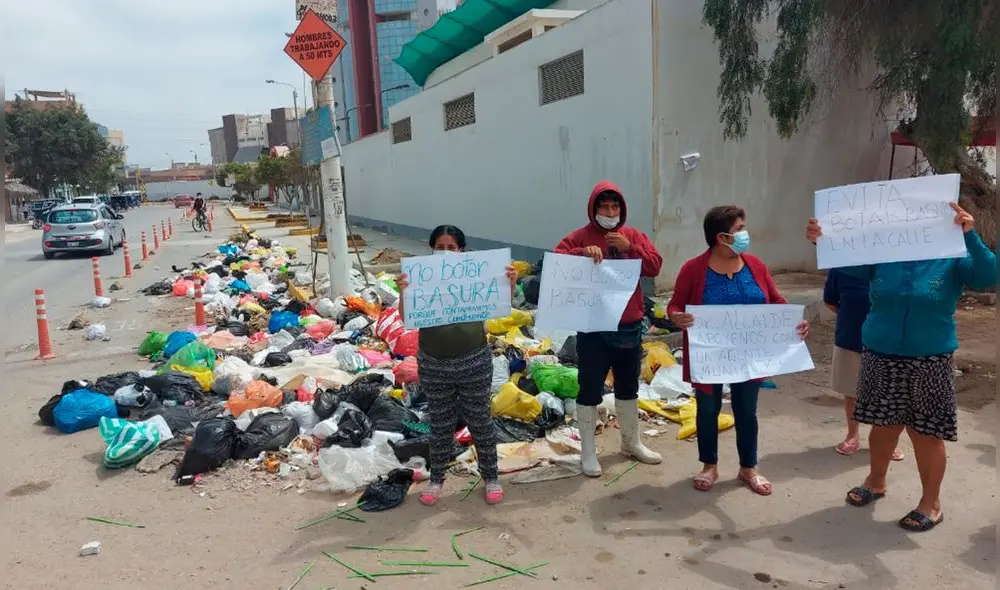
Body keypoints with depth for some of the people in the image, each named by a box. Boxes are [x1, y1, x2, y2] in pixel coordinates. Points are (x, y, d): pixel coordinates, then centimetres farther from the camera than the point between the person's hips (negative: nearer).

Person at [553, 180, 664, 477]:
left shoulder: (634, 236, 7)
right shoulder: (580, 237, -6)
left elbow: (655, 266, -2)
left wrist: (629, 249, -16)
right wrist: (582, 253, -33)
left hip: (630, 326, 5)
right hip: (593, 328, -4)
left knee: (628, 387, 19)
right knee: (590, 390, 3)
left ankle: (631, 442, 36)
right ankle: (588, 451, 17)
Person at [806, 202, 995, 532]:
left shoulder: (953, 259, -4)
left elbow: (988, 277, -18)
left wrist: (970, 236, -30)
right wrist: (820, 242, -23)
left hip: (929, 362, -2)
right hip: (881, 357, 2)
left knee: (927, 433, 5)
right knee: (883, 425, 14)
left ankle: (931, 503, 22)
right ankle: (876, 481, 35)